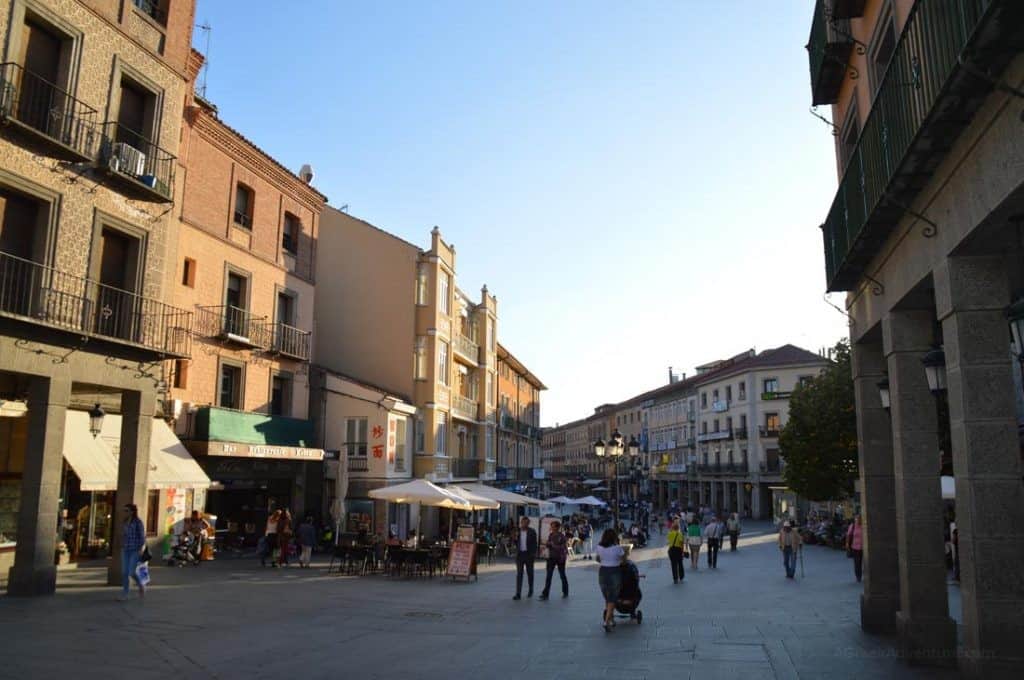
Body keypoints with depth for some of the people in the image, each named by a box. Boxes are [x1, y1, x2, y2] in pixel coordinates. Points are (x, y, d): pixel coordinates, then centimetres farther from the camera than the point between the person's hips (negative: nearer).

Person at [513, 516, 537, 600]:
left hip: (528, 554, -2)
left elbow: (534, 543, -4)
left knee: (529, 573, 12)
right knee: (519, 574, -4)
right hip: (519, 554, 2)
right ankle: (518, 594, -5)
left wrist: (534, 554, -12)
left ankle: (530, 590, 32)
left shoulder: (532, 532, -5)